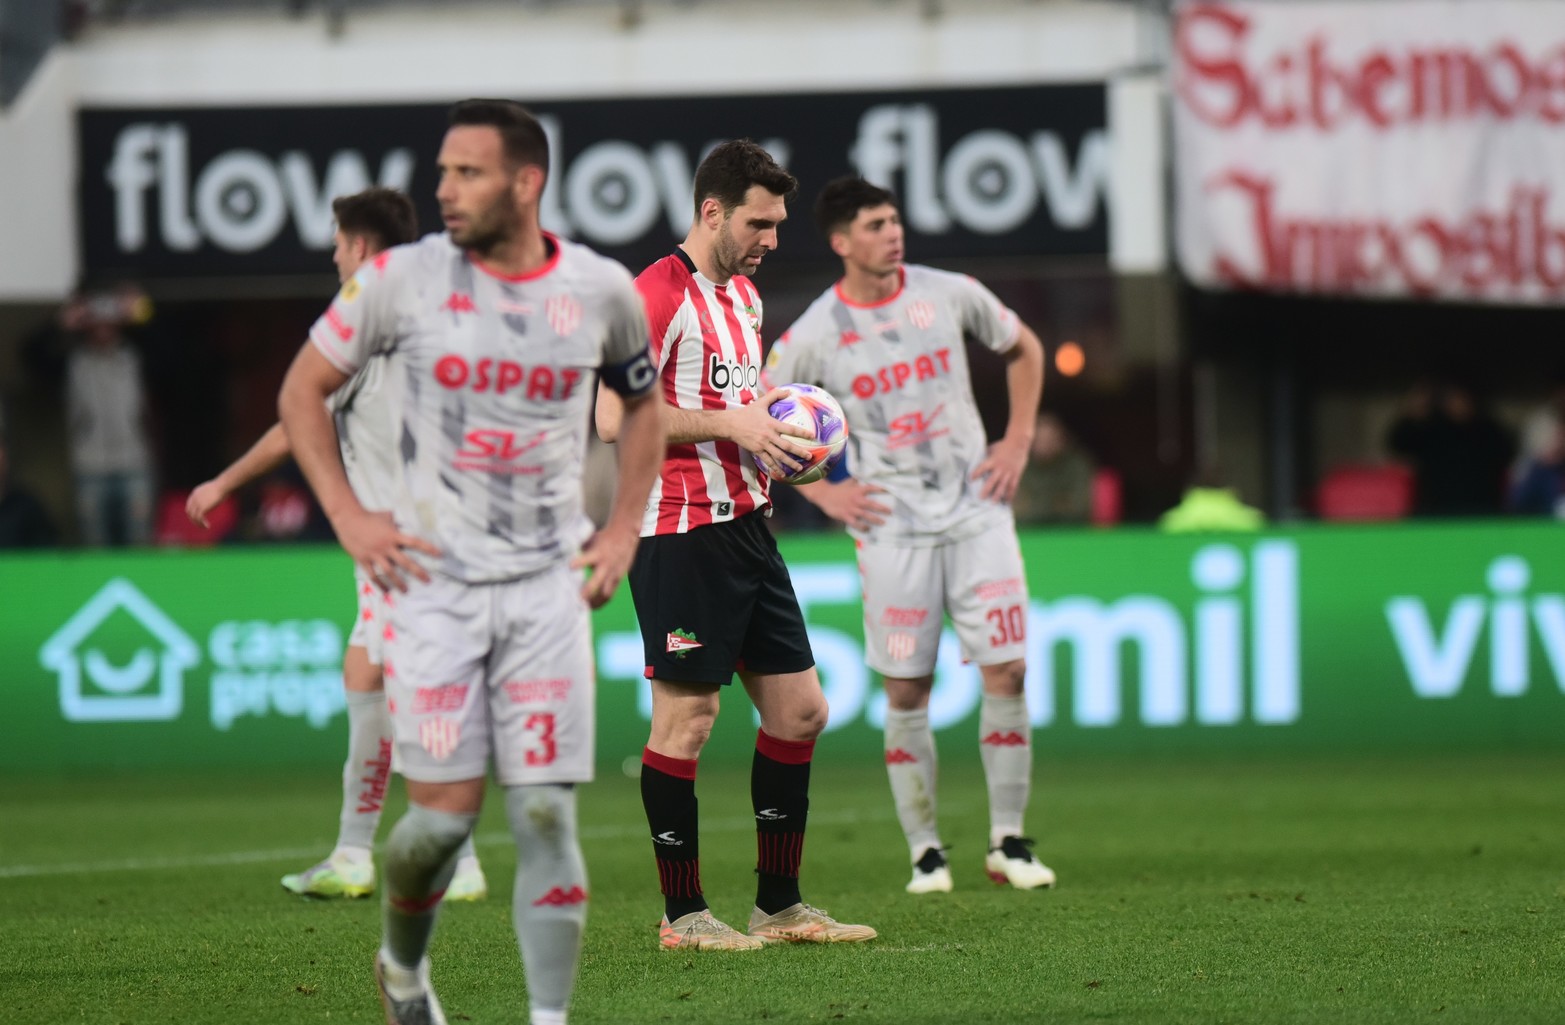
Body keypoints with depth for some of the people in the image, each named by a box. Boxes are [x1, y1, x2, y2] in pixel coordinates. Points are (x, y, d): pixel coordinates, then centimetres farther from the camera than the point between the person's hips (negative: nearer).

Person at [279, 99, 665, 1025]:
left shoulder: (602, 291, 1)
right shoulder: (402, 279, -5)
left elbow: (643, 402, 21)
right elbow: (303, 392, 7)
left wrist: (624, 527, 10)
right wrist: (349, 518, -2)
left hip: (549, 583, 1)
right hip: (435, 576, -1)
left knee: (546, 813, -6)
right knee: (445, 810, -4)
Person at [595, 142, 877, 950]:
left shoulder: (742, 294, 17)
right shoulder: (657, 294, -13)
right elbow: (615, 417, -21)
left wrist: (778, 419, 9)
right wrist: (732, 424, -20)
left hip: (745, 524, 9)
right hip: (680, 534, -9)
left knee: (799, 708, 8)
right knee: (686, 717, -5)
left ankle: (779, 905, 16)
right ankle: (682, 914, 3)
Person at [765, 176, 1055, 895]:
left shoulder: (950, 295, 1)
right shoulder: (812, 336, -6)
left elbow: (1023, 349, 19)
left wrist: (1017, 442, 9)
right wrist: (821, 491, -2)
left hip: (977, 514, 2)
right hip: (893, 530, -2)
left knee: (1006, 672, -4)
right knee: (907, 692, -1)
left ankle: (1007, 841, 6)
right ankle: (925, 850, 10)